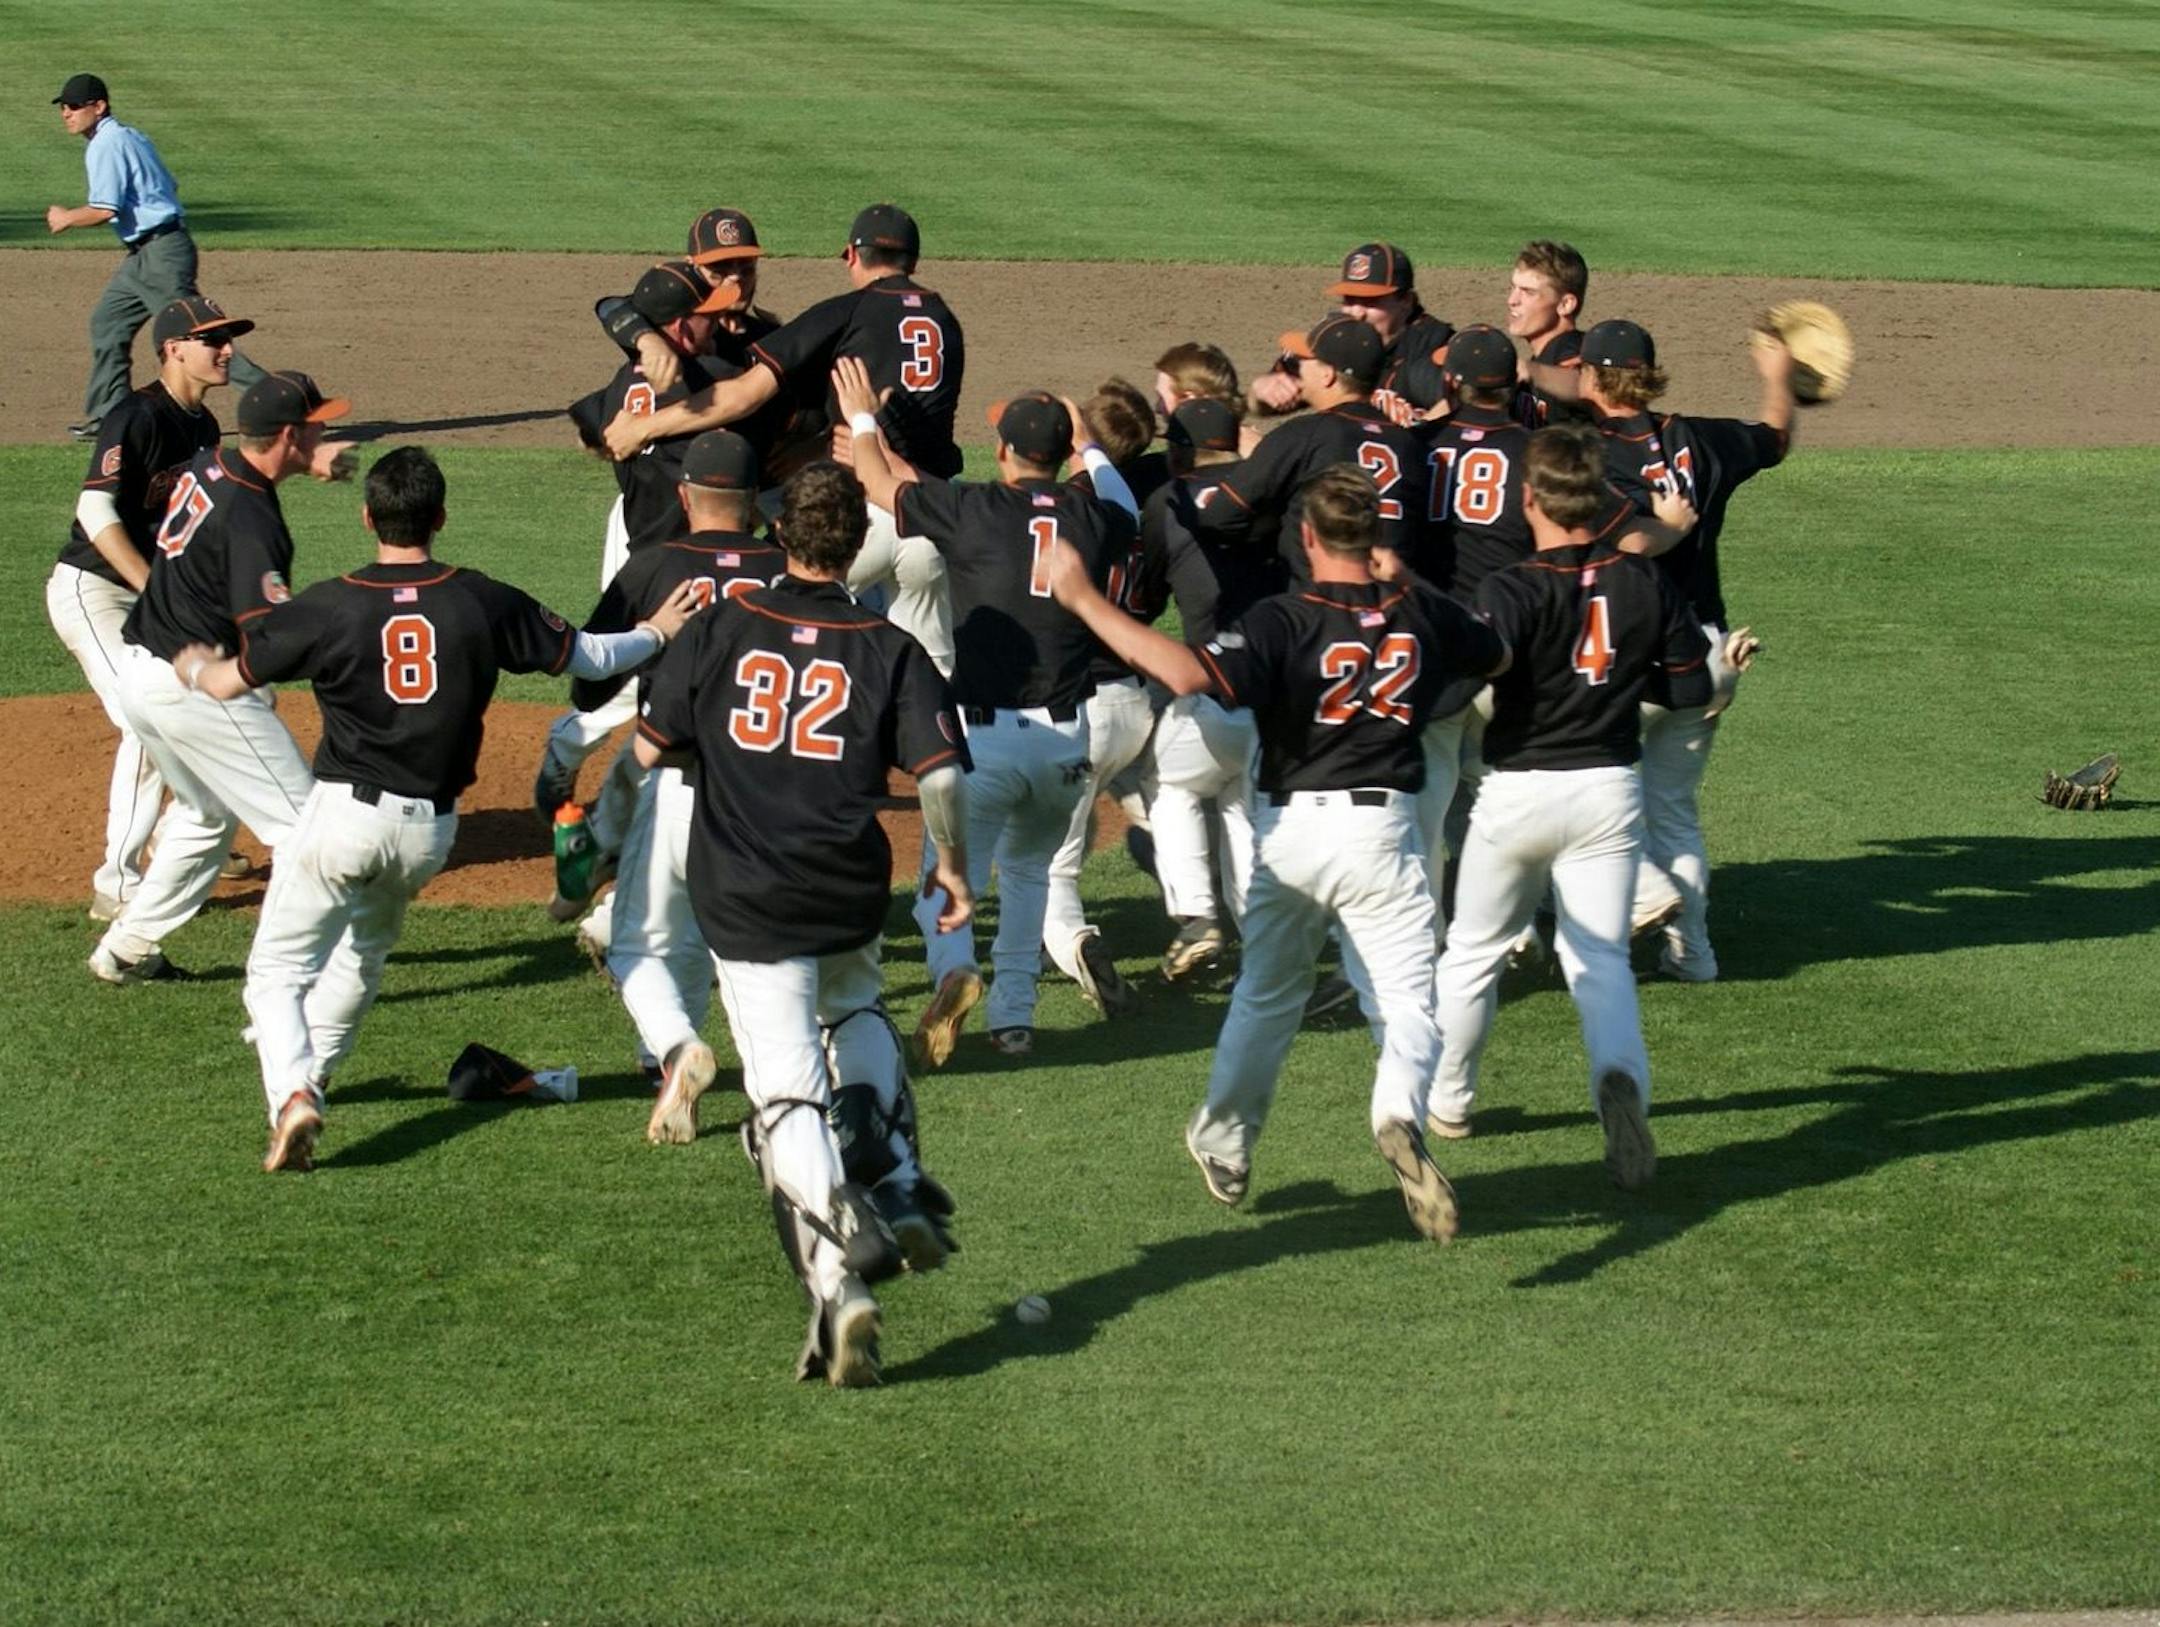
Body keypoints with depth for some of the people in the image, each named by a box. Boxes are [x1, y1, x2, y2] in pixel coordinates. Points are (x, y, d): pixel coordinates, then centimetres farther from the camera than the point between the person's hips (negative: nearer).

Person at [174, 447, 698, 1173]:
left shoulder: (330, 606, -10)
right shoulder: (484, 602, -4)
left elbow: (226, 683, 0)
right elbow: (587, 656, 9)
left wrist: (192, 664, 25)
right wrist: (657, 632, 30)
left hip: (345, 814, -4)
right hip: (432, 829, 4)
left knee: (278, 968, 4)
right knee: (366, 948, 29)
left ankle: (293, 1092, -19)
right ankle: (311, 1069, 43)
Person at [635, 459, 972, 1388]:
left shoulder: (723, 631, -1)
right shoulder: (889, 650, 0)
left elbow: (651, 748, 3)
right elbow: (941, 772, -8)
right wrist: (952, 867, 7)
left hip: (745, 905, -2)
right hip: (850, 900, 2)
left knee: (790, 1096, -5)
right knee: (854, 1011, 35)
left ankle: (839, 1287, -19)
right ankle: (896, 1191, 22)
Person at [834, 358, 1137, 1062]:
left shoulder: (972, 509, -6)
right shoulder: (1092, 516, 3)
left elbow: (880, 485, 10)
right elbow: (1127, 517, 30)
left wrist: (861, 418, 28)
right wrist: (1088, 448, 43)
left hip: (985, 734, -3)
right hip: (1066, 739, 4)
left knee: (946, 880, 1)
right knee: (1027, 868, 25)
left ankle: (953, 968, -29)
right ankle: (1015, 1013, 22)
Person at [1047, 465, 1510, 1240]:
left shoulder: (1284, 622, -13)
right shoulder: (1422, 614, -1)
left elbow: (1191, 674, -29)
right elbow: (1497, 656, 20)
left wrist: (1084, 601, -25)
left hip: (1290, 828, 0)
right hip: (1382, 828, 0)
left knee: (1266, 995, 19)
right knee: (1410, 996, 0)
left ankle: (1222, 1147, 34)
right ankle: (1399, 1115, -30)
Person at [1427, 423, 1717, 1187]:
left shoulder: (1512, 591, -16)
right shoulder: (1646, 584, -3)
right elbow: (1691, 686, 4)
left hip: (1518, 790, -3)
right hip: (1610, 789, 3)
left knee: (1473, 950, 17)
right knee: (1601, 957, 4)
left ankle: (1446, 1098, 30)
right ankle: (1620, 1075, -25)